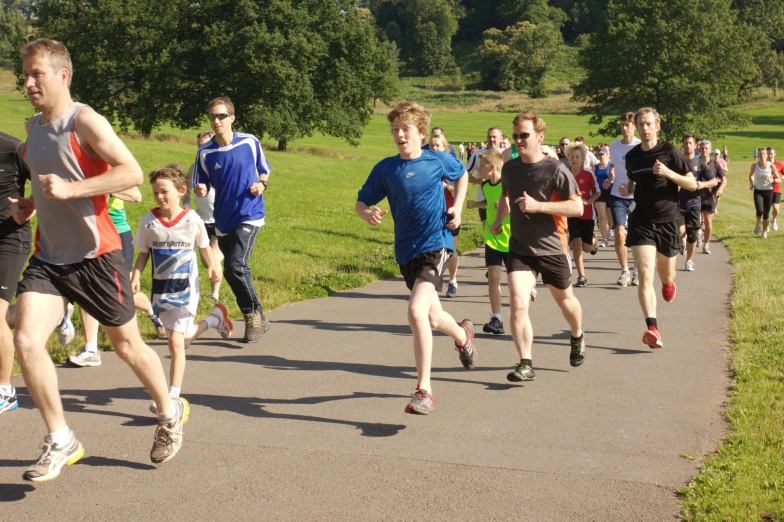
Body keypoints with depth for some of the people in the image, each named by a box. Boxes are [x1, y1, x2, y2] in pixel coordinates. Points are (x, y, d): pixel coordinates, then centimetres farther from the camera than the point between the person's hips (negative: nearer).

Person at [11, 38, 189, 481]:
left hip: (96, 256, -6)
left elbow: (132, 172, -21)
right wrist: (27, 205, 10)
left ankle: (170, 413, 33)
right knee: (26, 340, -11)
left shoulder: (85, 121, -12)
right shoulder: (34, 126, 12)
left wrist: (70, 190, -27)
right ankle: (61, 442, 2)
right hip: (48, 257, 6)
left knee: (127, 345, 7)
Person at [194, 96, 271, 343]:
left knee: (236, 264, -19)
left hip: (249, 215, -4)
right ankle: (257, 317, 27)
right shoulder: (205, 152, 0)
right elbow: (201, 186, 5)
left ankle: (254, 315, 1)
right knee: (230, 271, 9)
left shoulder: (250, 142, -3)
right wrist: (201, 191, -18)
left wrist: (261, 184, -10)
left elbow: (264, 171, 11)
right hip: (223, 219, 4)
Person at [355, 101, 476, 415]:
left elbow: (461, 175, 20)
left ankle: (424, 390, -16)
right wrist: (368, 215, -23)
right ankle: (463, 335, 55)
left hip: (436, 243, -4)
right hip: (406, 251, 4)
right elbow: (361, 203, 1)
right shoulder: (385, 168, 0)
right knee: (433, 318, 18)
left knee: (416, 310, -23)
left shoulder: (438, 161, -1)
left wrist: (457, 207, 5)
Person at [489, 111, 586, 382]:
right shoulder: (509, 168, 3)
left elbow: (577, 207, -18)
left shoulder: (555, 170, -14)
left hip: (552, 248, -3)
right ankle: (525, 364, -8)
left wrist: (538, 206, -26)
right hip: (519, 249, 3)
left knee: (565, 301, 18)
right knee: (518, 304, -15)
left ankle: (577, 337, 49)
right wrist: (499, 219, 5)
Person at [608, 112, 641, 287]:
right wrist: (610, 179, 6)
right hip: (617, 195, 2)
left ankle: (637, 271, 22)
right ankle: (625, 271, 4)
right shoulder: (613, 147, 7)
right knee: (619, 234, -10)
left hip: (637, 196, -2)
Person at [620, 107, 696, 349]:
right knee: (645, 275, -15)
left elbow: (693, 184, -4)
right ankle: (652, 329, -22)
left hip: (667, 220, -1)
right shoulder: (632, 156, 6)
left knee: (666, 277, 13)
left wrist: (669, 173, -21)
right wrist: (627, 189, 0)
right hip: (641, 221, 1)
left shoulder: (669, 152, -6)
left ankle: (668, 282, 52)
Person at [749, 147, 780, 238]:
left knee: (766, 213, 5)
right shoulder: (754, 165, -5)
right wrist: (751, 184, -2)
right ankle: (758, 223, 14)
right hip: (758, 191, 0)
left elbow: (779, 179, 0)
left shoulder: (771, 166, -8)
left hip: (768, 191, 0)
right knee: (760, 211, -20)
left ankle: (765, 231, 28)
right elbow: (750, 175, 15)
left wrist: (772, 180, -21)